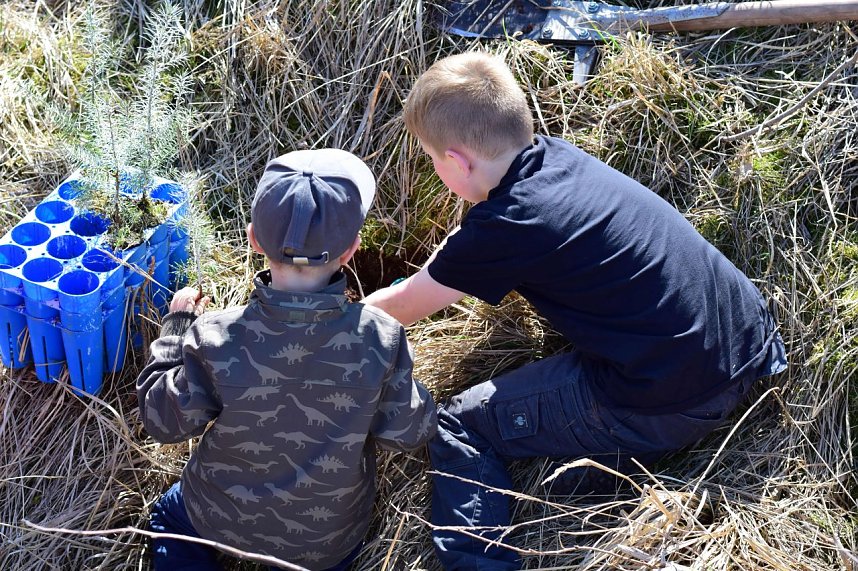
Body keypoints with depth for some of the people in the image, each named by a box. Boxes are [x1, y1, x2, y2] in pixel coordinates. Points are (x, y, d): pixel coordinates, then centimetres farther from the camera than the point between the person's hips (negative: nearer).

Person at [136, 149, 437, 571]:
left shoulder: (216, 338, -30)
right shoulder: (381, 339, -28)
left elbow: (164, 422, -13)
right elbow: (407, 434, -14)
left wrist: (176, 326, -3)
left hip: (220, 521, -1)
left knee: (169, 514, 32)